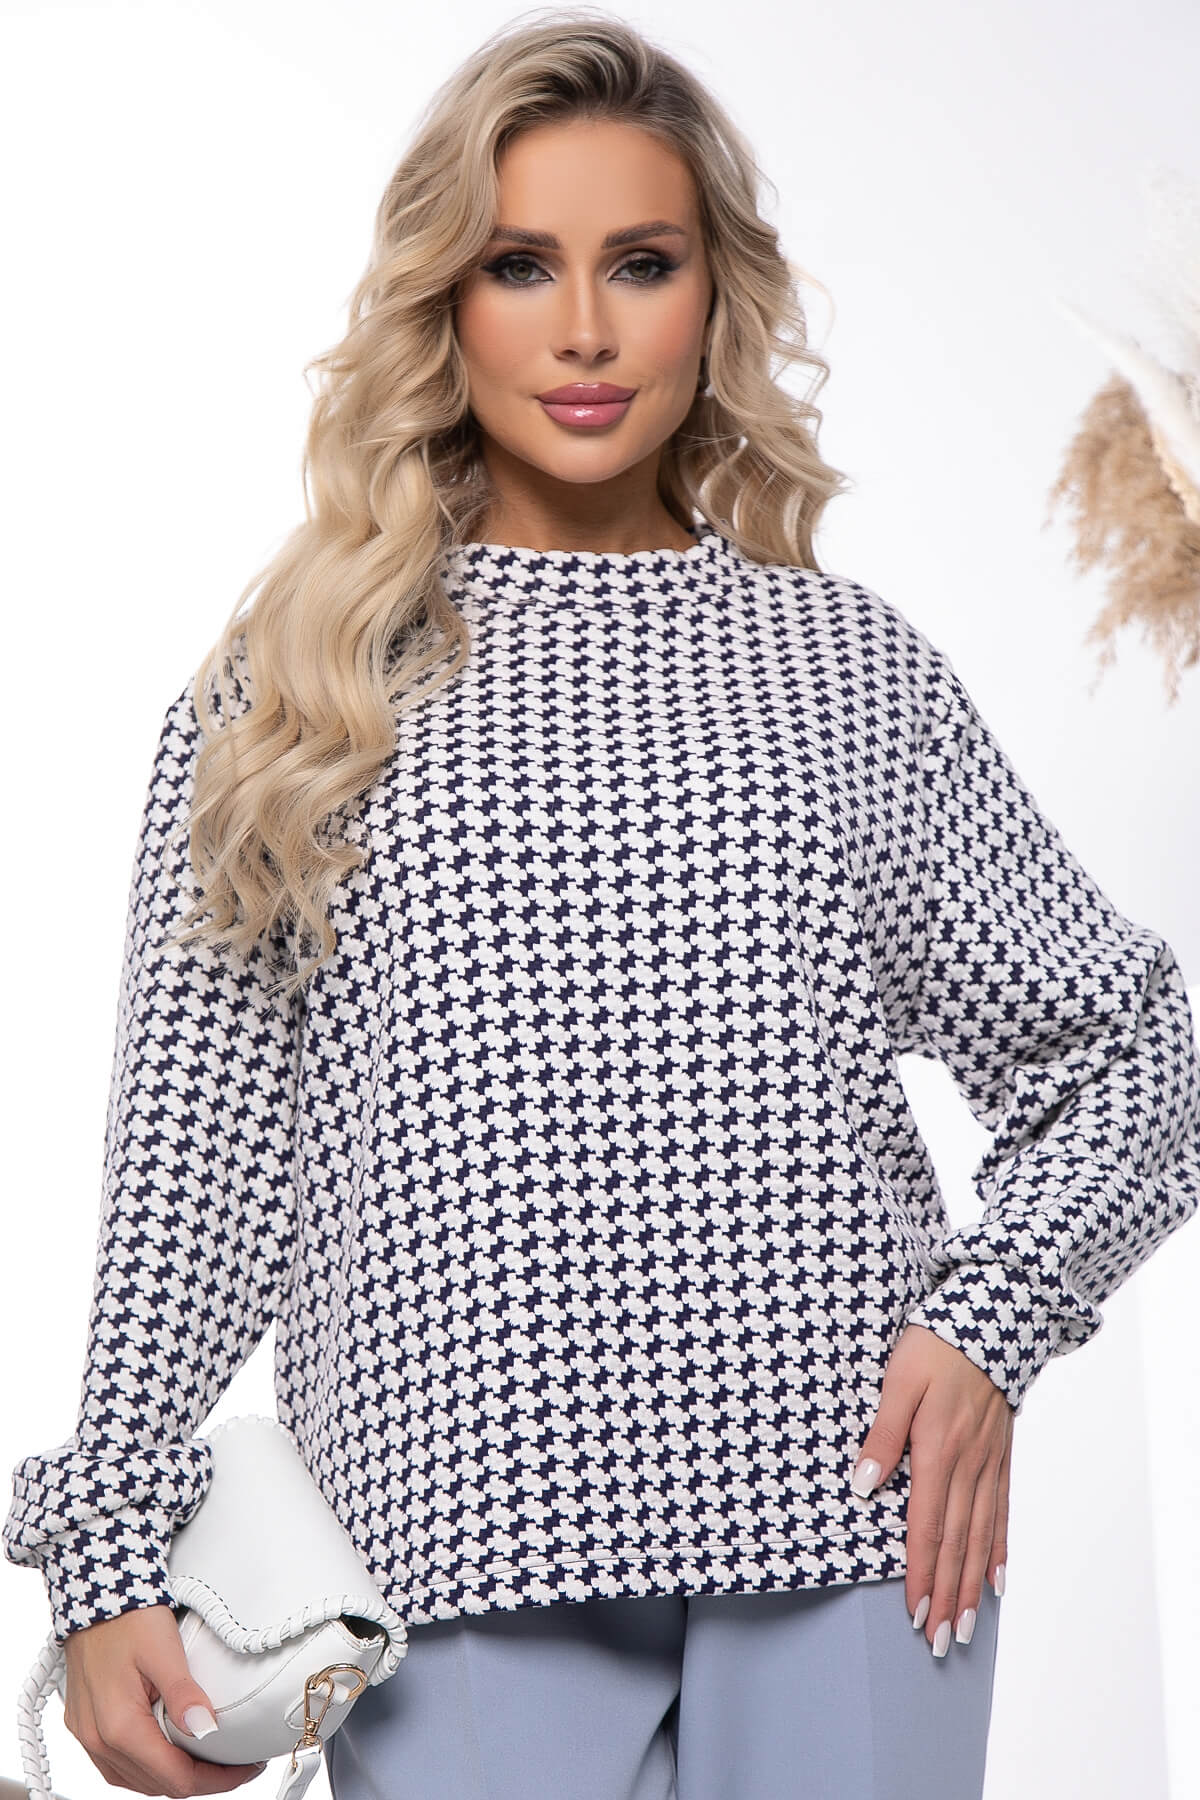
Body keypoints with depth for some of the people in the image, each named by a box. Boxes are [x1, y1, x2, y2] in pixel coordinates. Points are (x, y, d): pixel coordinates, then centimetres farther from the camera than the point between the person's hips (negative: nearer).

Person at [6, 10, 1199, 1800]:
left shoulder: (853, 664, 8)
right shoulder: (291, 687, 6)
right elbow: (190, 1156, 3)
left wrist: (990, 1323, -3)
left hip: (847, 1522, 1)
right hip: (455, 1549, -1)